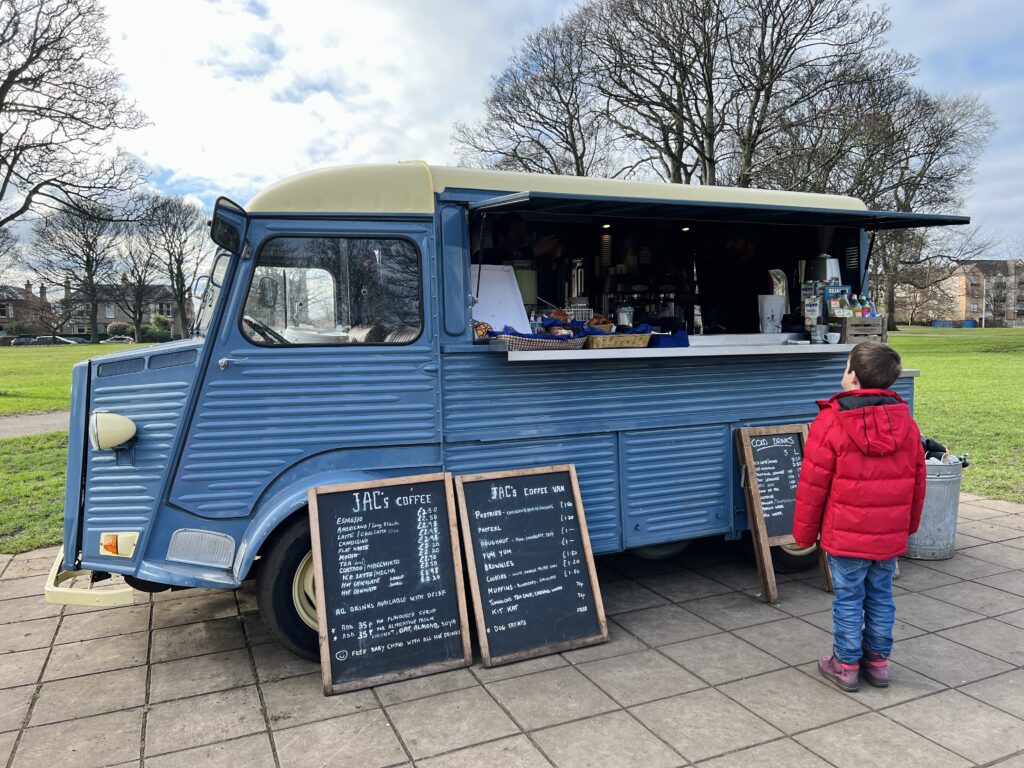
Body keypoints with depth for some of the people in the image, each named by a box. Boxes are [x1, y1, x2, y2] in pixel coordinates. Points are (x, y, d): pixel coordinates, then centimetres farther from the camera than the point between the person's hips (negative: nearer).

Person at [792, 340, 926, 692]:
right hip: (891, 536, 5)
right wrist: (909, 526, 23)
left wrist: (804, 532, 0)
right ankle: (878, 662, 28)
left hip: (846, 536, -5)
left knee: (848, 600, 7)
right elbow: (917, 483, 10)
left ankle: (846, 665, 19)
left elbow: (812, 485, -12)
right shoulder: (906, 424, 0)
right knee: (881, 598, 16)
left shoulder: (830, 422, -17)